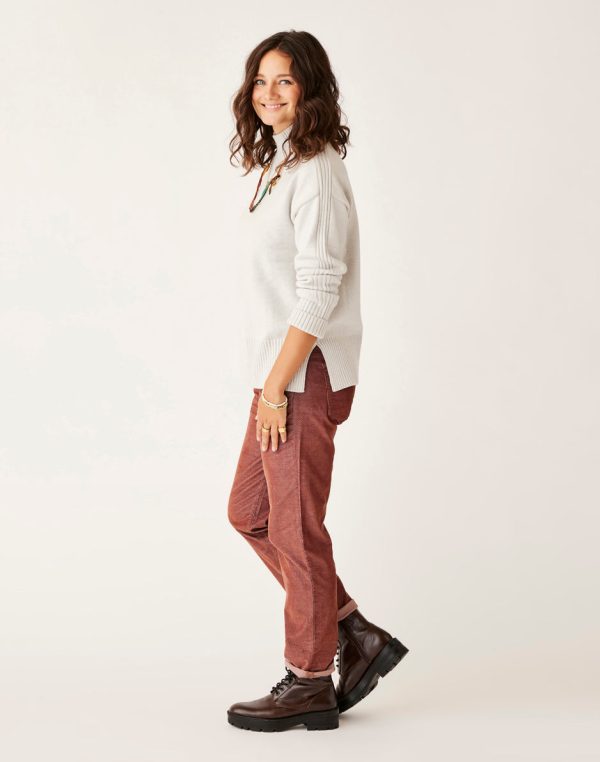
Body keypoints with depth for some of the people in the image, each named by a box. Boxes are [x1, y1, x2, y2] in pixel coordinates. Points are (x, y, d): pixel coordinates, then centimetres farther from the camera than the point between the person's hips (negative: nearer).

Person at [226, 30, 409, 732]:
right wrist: (270, 383, 15)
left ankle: (309, 683, 13)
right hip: (282, 373, 10)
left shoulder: (316, 171, -14)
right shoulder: (278, 166, 15)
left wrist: (277, 385, -20)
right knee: (249, 511, 15)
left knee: (294, 527, -1)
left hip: (307, 374, -10)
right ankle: (358, 635, 22)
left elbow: (320, 288, -20)